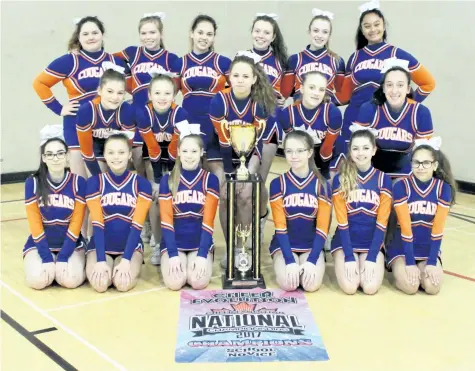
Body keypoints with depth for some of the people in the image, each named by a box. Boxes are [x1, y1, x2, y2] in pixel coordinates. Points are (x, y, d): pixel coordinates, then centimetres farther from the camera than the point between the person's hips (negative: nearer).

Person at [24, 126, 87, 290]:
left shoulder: (78, 182, -9)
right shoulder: (32, 183, -9)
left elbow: (76, 224, -9)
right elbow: (35, 224, -9)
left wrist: (63, 258, -16)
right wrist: (47, 258, -16)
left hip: (71, 244, 0)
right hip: (40, 244, 1)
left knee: (70, 280, -25)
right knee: (38, 280, -24)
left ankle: (80, 264, 10)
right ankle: (48, 264, 10)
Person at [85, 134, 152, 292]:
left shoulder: (141, 184, -3)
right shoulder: (94, 182, -2)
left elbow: (137, 225, -10)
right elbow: (97, 223, -9)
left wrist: (126, 259, -20)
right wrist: (100, 260, -19)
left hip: (130, 246, 0)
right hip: (101, 246, 1)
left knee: (123, 283, -27)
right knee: (100, 283, -25)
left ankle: (132, 267, 9)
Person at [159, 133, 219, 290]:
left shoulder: (210, 180, -1)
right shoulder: (167, 180, 0)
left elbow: (208, 221, -6)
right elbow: (166, 220, -5)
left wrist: (202, 255, -16)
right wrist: (173, 254, -16)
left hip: (200, 243, 0)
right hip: (174, 243, 0)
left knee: (199, 282, -23)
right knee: (174, 282, -22)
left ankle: (199, 261, 9)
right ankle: (178, 261, 11)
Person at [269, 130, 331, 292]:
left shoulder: (321, 185, -3)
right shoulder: (277, 184, -4)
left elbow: (322, 227, -6)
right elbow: (280, 226, -7)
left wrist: (312, 260, -18)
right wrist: (290, 260, -18)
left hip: (312, 245, 1)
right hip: (285, 245, 0)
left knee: (311, 285, -24)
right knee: (288, 284, -25)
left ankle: (307, 264, 11)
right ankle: (281, 263, 10)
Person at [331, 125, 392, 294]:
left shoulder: (383, 180, -2)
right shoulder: (340, 180, -5)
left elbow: (382, 223, -5)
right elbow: (342, 221, -6)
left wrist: (371, 257, -13)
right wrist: (349, 257, -14)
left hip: (372, 243, 1)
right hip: (346, 242, -1)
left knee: (371, 287, -19)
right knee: (349, 287, -20)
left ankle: (369, 261, 13)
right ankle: (345, 263, 13)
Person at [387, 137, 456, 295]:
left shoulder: (443, 188, -7)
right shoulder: (401, 186, -14)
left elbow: (438, 229, -10)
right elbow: (405, 227, -17)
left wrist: (432, 262, -16)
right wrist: (409, 262, -19)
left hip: (429, 249, 2)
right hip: (402, 248, -2)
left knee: (432, 286, -21)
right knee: (410, 286, -24)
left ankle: (424, 268, 13)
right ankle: (396, 266, 10)